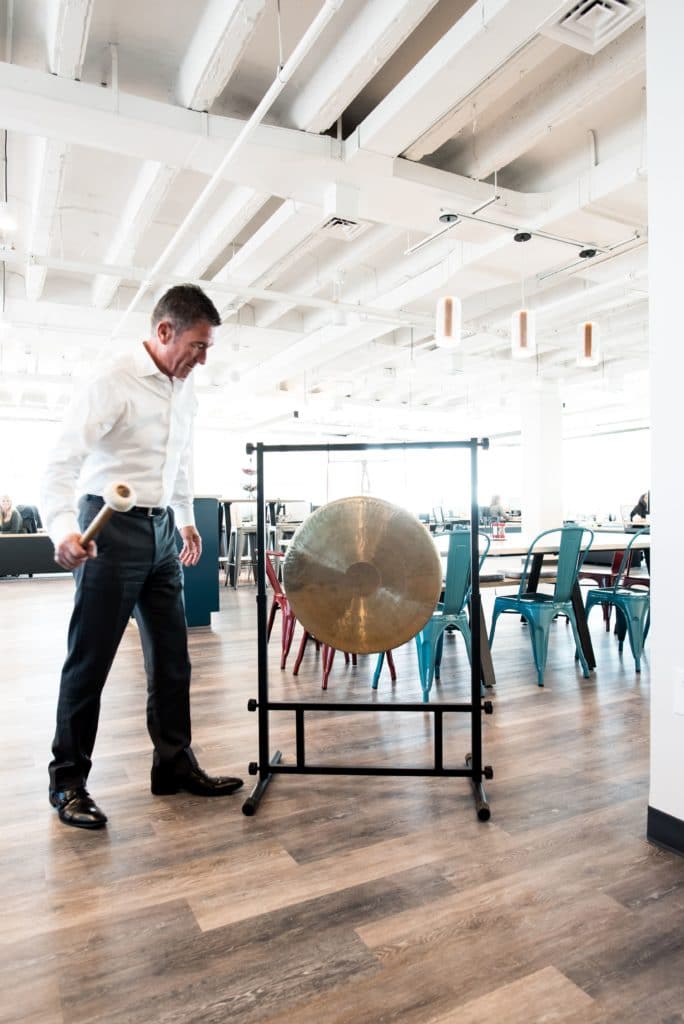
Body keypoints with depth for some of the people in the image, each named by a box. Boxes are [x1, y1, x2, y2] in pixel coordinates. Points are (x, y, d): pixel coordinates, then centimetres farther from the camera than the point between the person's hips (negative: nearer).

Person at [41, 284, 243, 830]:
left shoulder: (183, 387, 9)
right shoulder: (115, 382, -14)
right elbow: (63, 461, -20)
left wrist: (187, 519, 20)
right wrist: (63, 529, -34)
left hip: (161, 530, 7)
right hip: (113, 527, -7)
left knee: (171, 656, 10)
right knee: (91, 659, 1)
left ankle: (175, 764, 23)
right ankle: (68, 780, 17)